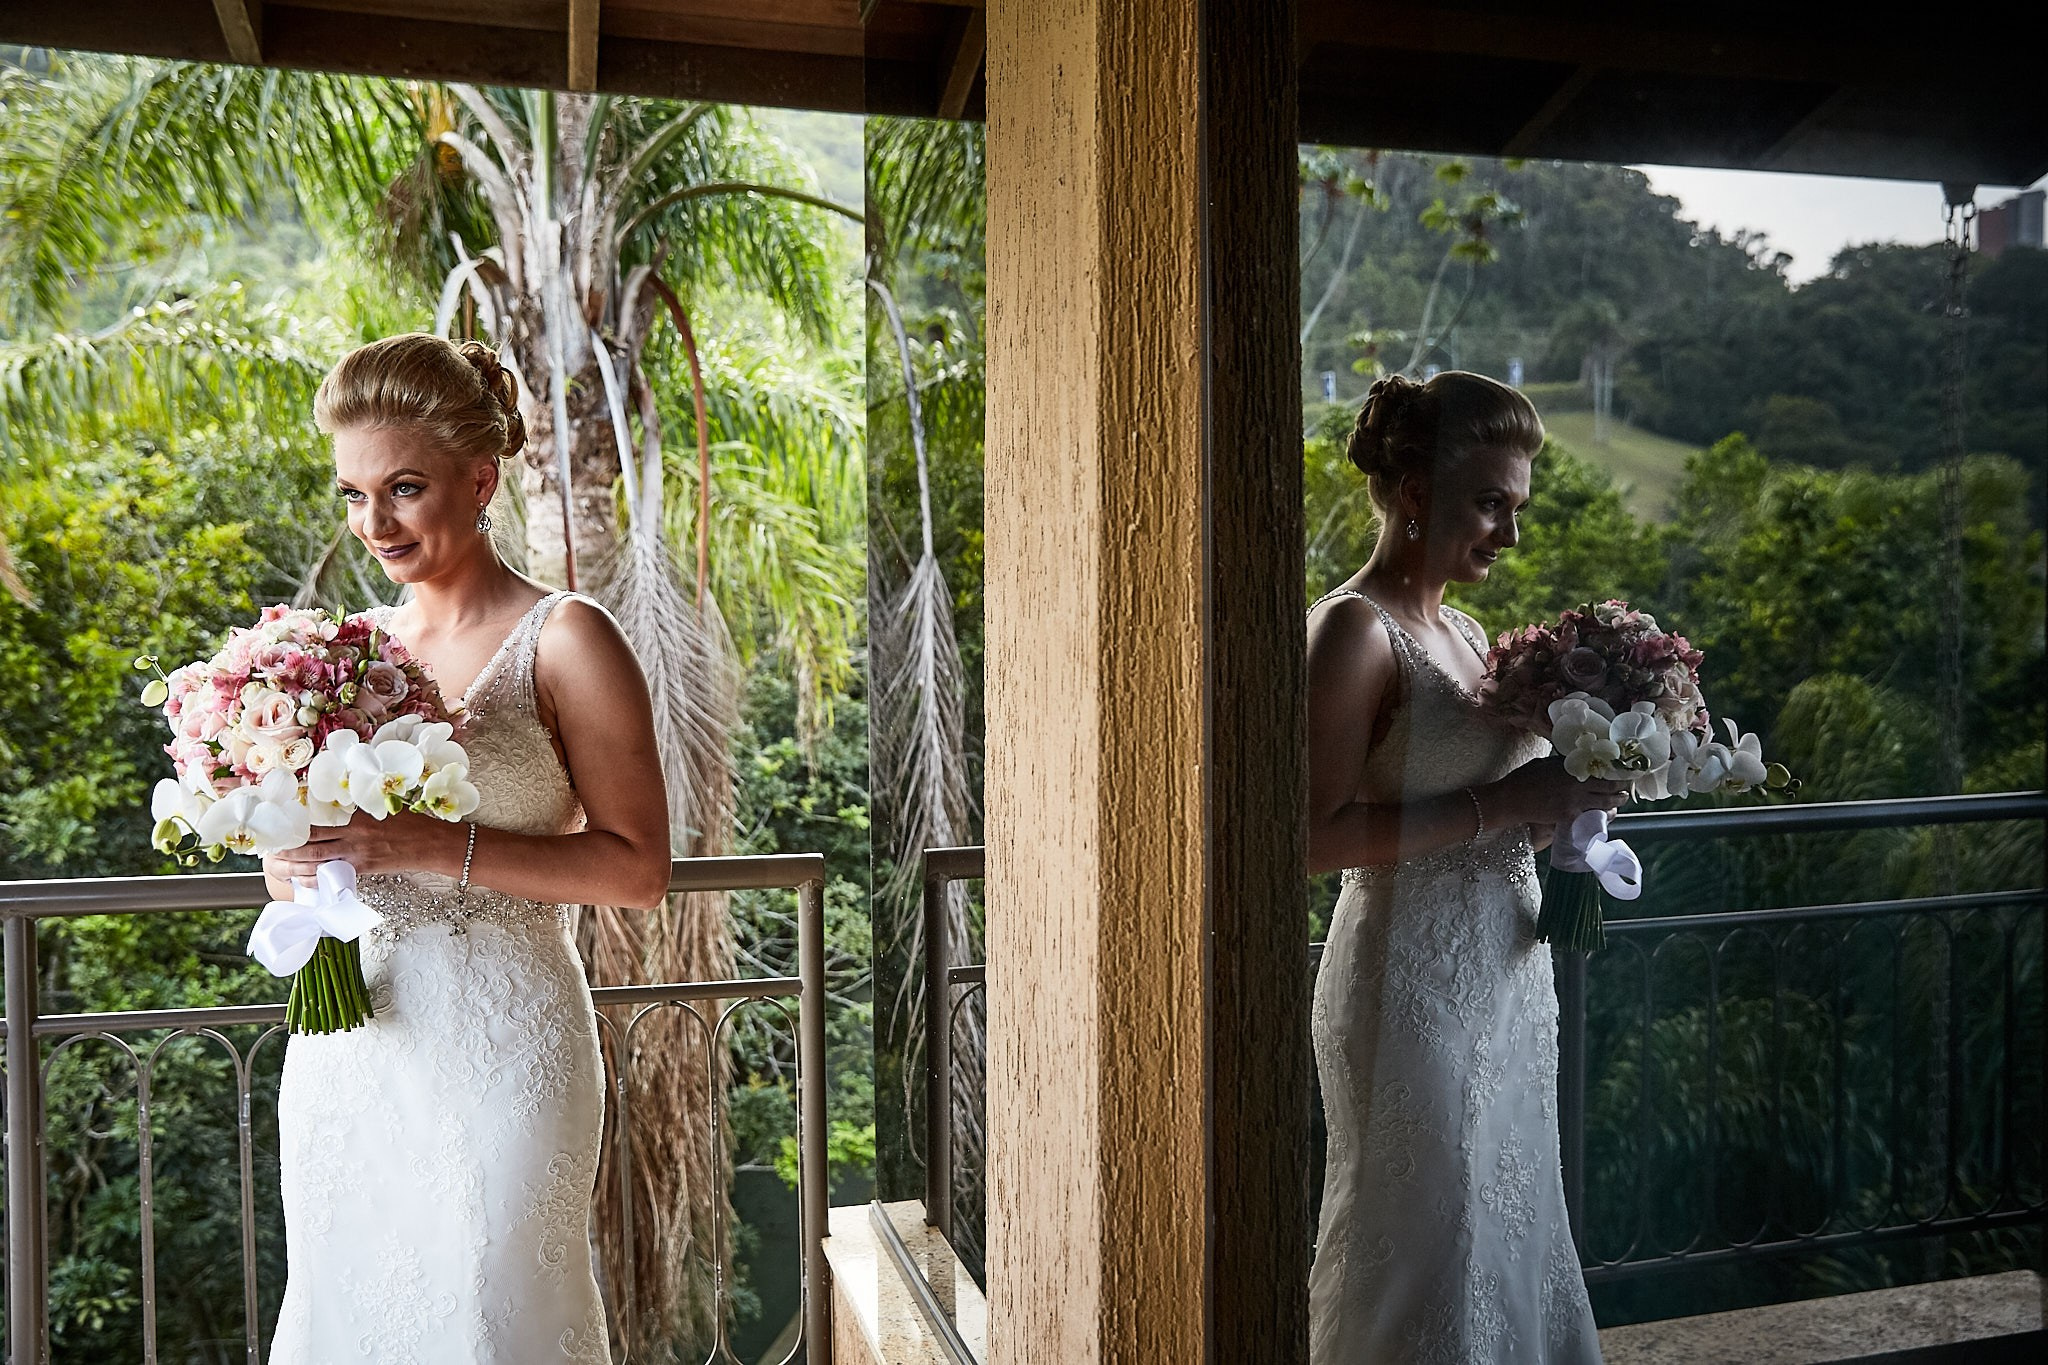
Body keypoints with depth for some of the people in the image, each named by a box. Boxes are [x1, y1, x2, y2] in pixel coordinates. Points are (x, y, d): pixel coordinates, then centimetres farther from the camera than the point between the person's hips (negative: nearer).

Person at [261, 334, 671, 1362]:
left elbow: (637, 868, -13)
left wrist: (437, 848, -21)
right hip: (344, 1046, 6)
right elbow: (289, 869, 17)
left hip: (496, 1044, -5)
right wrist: (293, 864, -6)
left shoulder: (564, 640, -8)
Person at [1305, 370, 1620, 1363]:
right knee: (1423, 1258, 4)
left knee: (1507, 1238, 17)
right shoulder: (1353, 629, -14)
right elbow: (1315, 836, -23)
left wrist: (1564, 797, 3)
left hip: (1505, 976, 9)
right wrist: (1501, 804, -22)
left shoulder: (1464, 632, 13)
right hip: (1413, 990, -8)